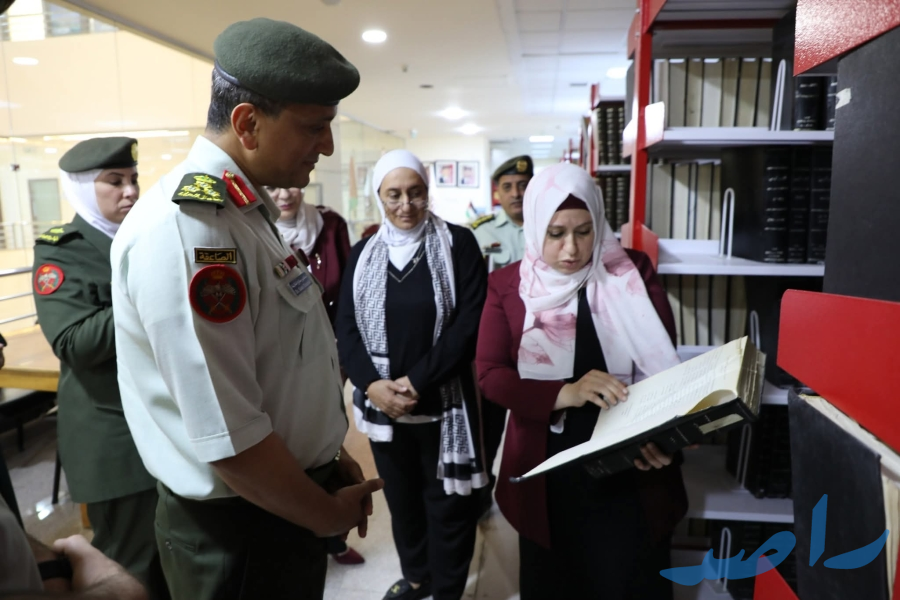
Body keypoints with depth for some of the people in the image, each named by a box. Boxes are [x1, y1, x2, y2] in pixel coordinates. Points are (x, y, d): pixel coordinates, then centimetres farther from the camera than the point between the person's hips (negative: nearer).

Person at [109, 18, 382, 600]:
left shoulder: (251, 209, 4)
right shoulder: (187, 226, -26)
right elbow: (226, 438, -28)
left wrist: (330, 453, 11)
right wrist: (329, 515, -13)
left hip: (288, 499, 9)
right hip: (241, 526, -8)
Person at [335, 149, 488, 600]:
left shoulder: (458, 244, -5)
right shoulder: (363, 254, 6)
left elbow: (469, 323, -12)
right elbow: (346, 327, 2)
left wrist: (417, 381, -18)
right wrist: (371, 384, -14)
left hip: (443, 401, -3)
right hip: (382, 403, 4)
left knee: (446, 503, 9)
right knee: (400, 496, 19)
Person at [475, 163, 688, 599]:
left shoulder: (632, 273, -3)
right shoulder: (508, 286, -3)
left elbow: (665, 364, -3)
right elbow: (490, 375, -8)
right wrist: (564, 393, -25)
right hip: (547, 472, 0)